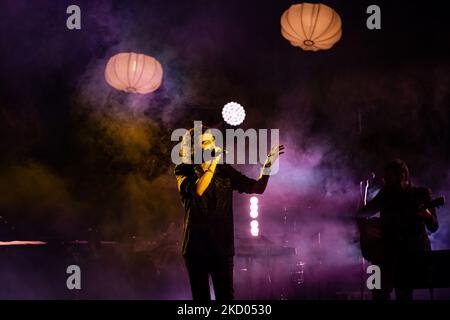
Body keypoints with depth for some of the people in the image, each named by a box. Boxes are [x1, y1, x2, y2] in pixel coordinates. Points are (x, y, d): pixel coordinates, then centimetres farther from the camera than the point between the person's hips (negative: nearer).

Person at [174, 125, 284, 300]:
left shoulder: (225, 171, 8)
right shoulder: (183, 171, 1)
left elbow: (257, 187, 4)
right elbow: (197, 190, -19)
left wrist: (268, 163, -9)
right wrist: (213, 162, -19)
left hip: (222, 245, 1)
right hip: (196, 245, -1)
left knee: (226, 296, -3)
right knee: (201, 296, 5)